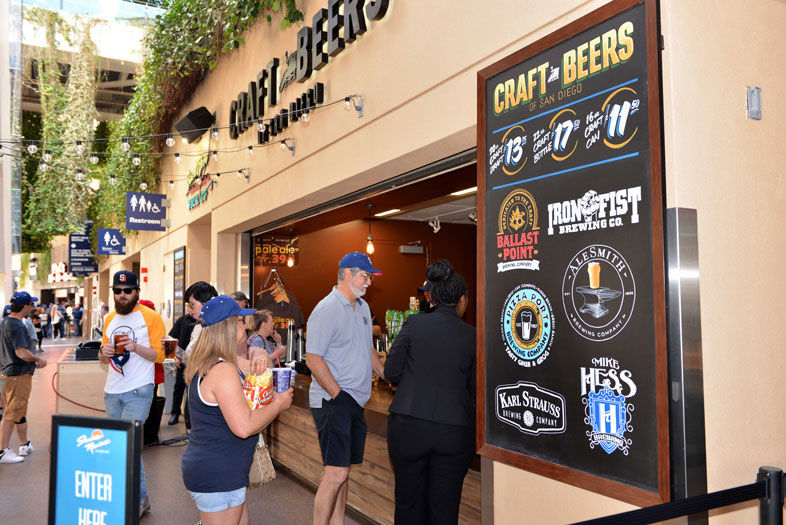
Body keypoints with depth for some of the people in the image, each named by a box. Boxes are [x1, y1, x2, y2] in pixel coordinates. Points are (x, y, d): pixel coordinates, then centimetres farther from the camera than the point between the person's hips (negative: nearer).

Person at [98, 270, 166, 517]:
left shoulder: (150, 317, -6)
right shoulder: (110, 319, 14)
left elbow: (160, 355, -9)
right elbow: (103, 356, 20)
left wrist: (136, 347, -24)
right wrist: (104, 352, -3)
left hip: (138, 391, -7)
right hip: (112, 392, 7)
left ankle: (139, 497, 1)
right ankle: (140, 497, 25)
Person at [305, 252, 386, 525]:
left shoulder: (363, 307, 14)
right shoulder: (326, 310, -13)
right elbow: (313, 360, -16)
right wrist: (339, 395, -18)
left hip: (356, 402, 8)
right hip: (333, 401, -8)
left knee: (342, 471, 14)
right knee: (336, 474, -8)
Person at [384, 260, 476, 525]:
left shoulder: (414, 323, -2)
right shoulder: (472, 336, 0)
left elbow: (391, 372, -1)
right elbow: (474, 389, 5)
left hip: (408, 424, 0)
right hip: (455, 430, 1)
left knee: (409, 502, 15)